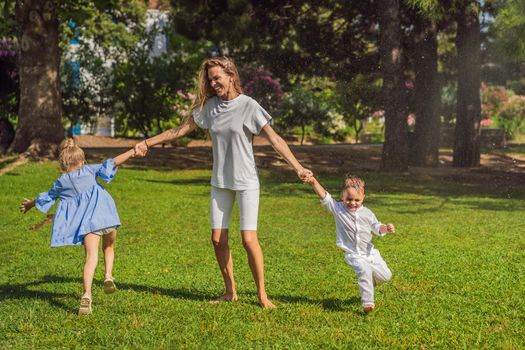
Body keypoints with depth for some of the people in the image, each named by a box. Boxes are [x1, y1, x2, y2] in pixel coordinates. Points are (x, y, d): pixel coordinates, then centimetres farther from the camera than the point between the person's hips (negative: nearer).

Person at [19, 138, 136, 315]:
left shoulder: (61, 183, 20)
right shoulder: (89, 170, 15)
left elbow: (46, 197, 35)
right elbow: (112, 163, 3)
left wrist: (30, 204, 54)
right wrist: (133, 151, 2)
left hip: (85, 223, 0)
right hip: (102, 213, 0)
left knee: (91, 257, -9)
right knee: (109, 247, 26)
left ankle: (86, 295, -25)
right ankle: (108, 276, 6)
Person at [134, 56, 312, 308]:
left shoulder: (248, 106, -10)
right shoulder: (210, 106, 4)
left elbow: (274, 139, -13)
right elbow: (181, 129, 13)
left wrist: (298, 168, -22)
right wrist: (148, 143, 14)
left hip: (246, 182, -5)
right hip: (220, 182, 5)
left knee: (248, 239, -10)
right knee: (218, 239, 4)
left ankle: (262, 294, 5)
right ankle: (230, 291, 19)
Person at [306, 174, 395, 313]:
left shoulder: (367, 213, 1)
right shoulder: (337, 209, -8)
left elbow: (376, 227, 14)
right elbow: (324, 197, -20)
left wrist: (386, 228, -8)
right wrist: (314, 182, -34)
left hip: (370, 251, 4)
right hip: (353, 254, -4)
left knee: (385, 276, 5)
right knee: (364, 270, -30)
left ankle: (369, 283, 37)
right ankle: (367, 303, -23)